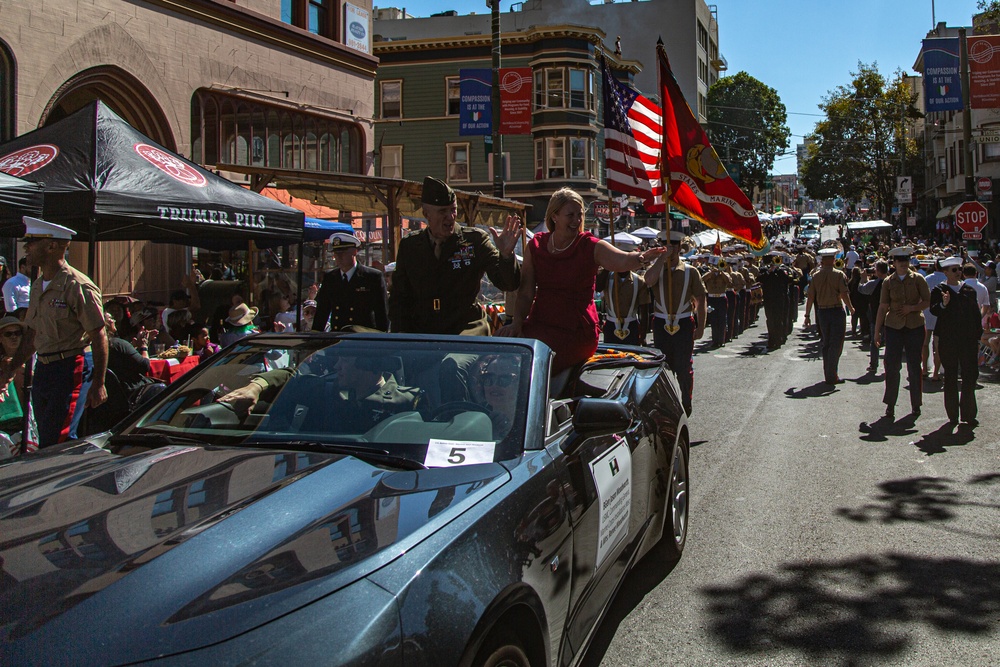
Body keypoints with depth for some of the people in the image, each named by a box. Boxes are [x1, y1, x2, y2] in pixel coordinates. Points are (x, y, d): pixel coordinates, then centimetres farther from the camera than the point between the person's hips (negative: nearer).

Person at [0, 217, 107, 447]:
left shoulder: (78, 286, -14)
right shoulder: (38, 286, 13)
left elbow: (99, 337, -15)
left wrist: (98, 383, -17)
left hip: (72, 368, -9)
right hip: (43, 369, 9)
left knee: (55, 443, -12)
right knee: (46, 442, 11)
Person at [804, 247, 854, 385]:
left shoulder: (815, 276, 2)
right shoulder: (839, 274, -8)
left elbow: (810, 297, 2)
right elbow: (844, 294, -14)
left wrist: (807, 315, 8)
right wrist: (851, 308, 2)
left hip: (822, 312, 4)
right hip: (837, 311, -4)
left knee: (826, 344, 14)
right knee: (836, 345, 0)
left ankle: (828, 375, 19)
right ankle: (832, 376, -2)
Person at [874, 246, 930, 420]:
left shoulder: (918, 279, 2)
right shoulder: (888, 282, 3)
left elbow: (927, 301, 2)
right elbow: (883, 307, 4)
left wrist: (911, 308, -15)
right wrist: (877, 331, 2)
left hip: (915, 327, 0)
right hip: (893, 327, 0)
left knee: (914, 367, 5)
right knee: (892, 366, -2)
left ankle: (916, 405, 17)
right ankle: (890, 406, 7)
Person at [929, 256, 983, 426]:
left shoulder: (969, 290, 11)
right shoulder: (939, 291, 0)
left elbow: (976, 314, 12)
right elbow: (933, 310, -14)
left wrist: (978, 336, 7)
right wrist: (943, 304, -35)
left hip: (969, 339, 3)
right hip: (948, 340, -3)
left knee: (971, 376, 1)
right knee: (950, 377, 5)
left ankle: (968, 413, 10)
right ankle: (953, 414, 12)